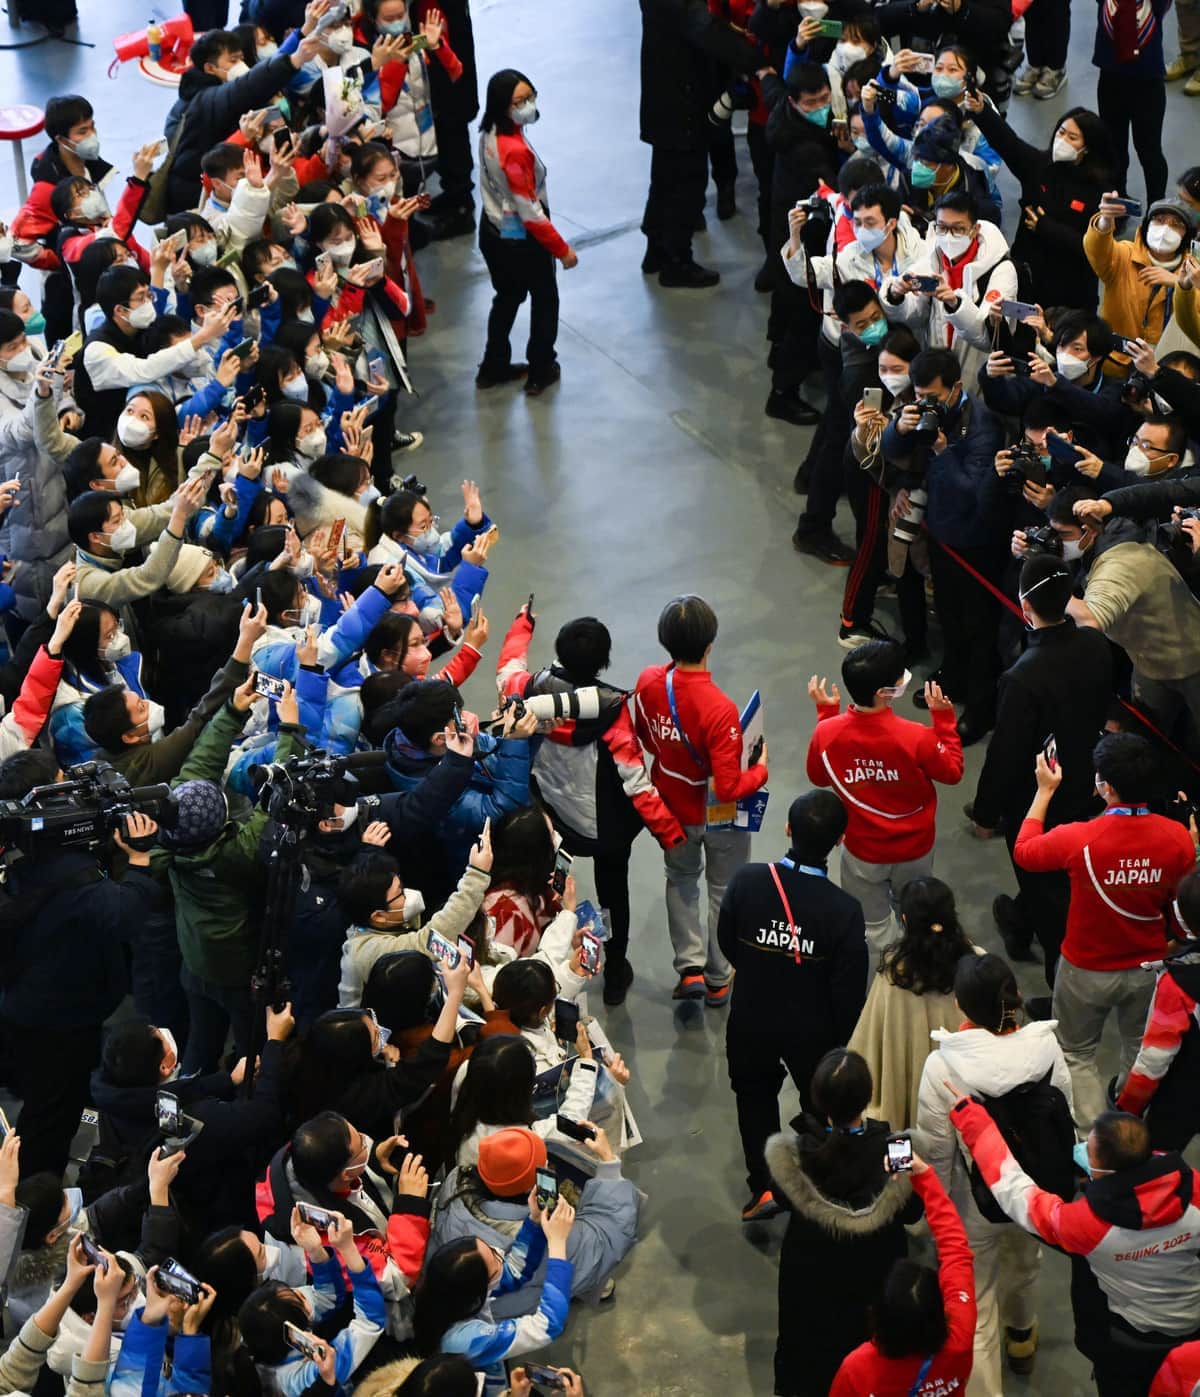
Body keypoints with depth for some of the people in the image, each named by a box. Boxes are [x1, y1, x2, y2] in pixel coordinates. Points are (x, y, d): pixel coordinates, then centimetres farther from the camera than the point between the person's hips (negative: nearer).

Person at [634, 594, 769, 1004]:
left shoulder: (648, 683, -20)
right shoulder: (718, 709, -36)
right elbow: (728, 788, -31)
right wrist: (760, 770, -13)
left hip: (673, 809, 4)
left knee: (681, 880, 30)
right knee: (724, 892, 20)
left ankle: (689, 968, 26)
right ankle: (718, 981, 35)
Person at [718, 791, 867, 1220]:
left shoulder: (746, 881, -21)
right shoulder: (843, 910, -27)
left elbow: (726, 943, -4)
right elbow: (848, 992, -18)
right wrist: (847, 1047, 0)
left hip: (751, 1020, 1)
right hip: (813, 1030, -1)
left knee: (754, 1096, 26)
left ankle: (763, 1186, 24)